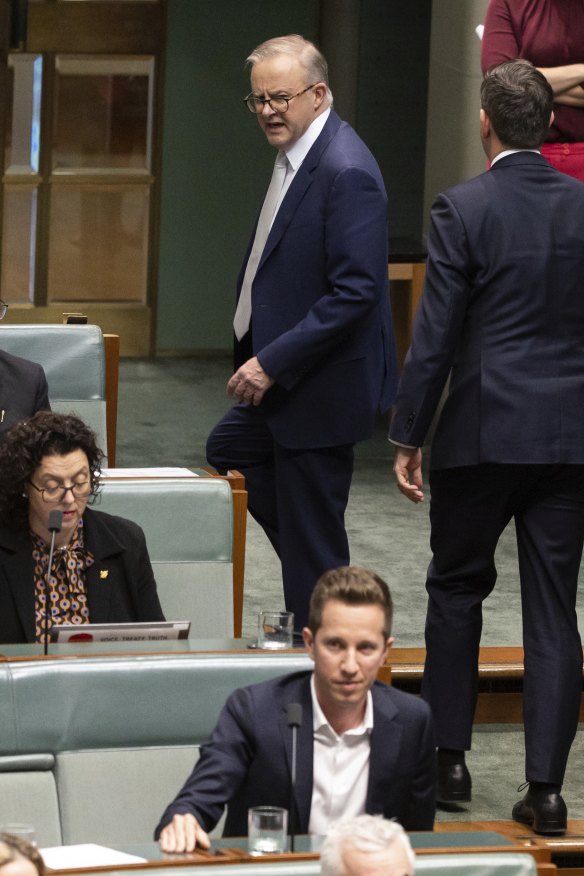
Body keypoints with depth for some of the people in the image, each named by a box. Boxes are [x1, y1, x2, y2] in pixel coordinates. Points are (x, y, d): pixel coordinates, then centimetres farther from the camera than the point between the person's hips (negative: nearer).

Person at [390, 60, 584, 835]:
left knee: (456, 590, 15)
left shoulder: (463, 210, -9)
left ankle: (449, 757, 19)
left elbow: (435, 335, -9)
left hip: (483, 431, -3)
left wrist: (407, 436, -2)